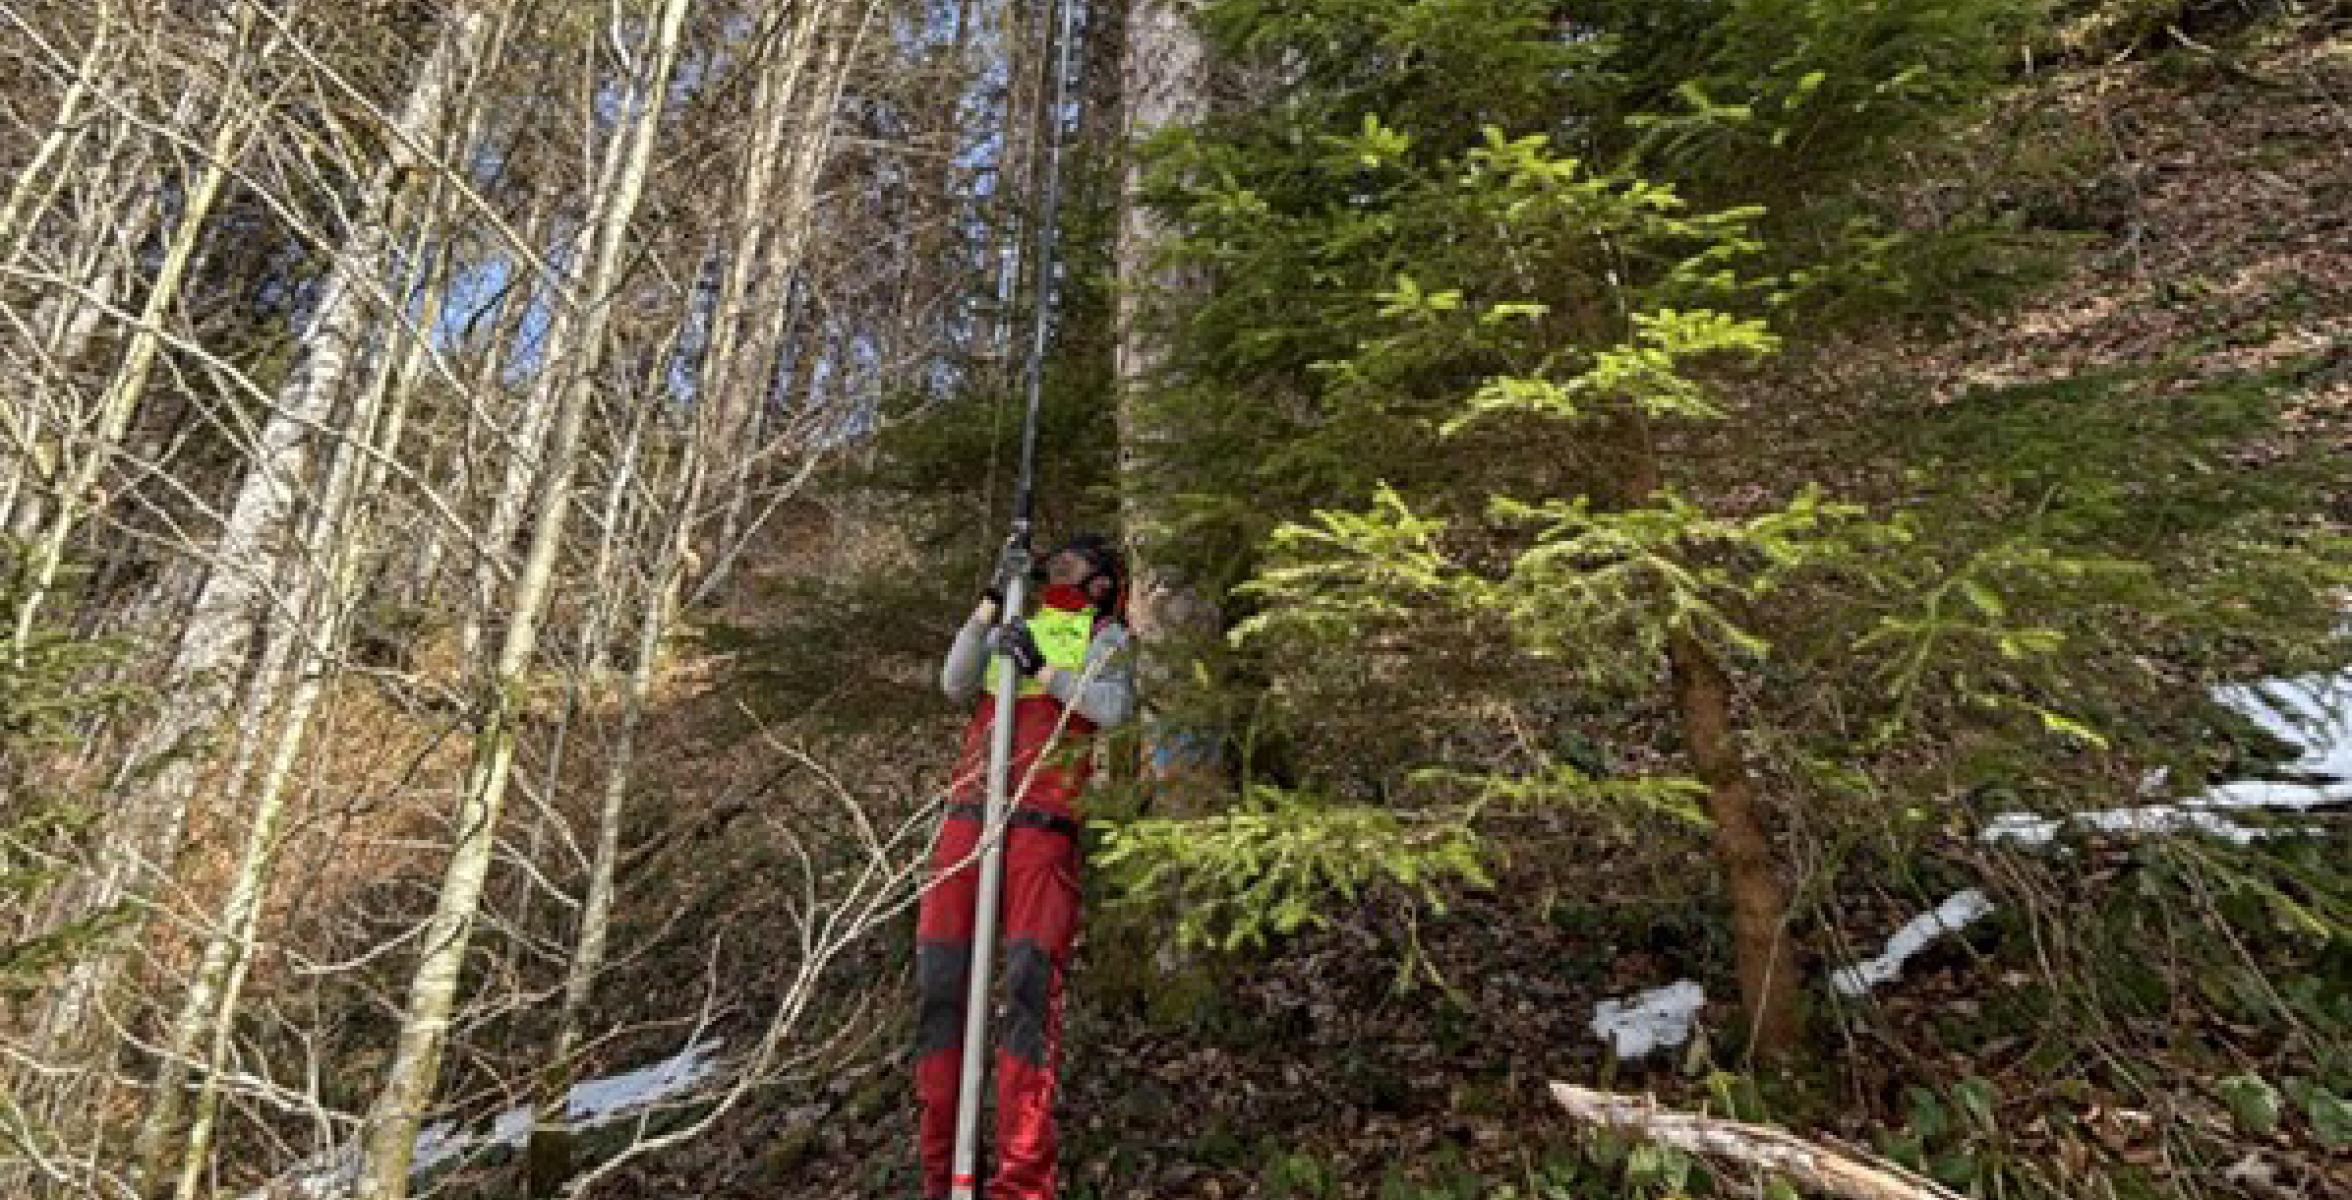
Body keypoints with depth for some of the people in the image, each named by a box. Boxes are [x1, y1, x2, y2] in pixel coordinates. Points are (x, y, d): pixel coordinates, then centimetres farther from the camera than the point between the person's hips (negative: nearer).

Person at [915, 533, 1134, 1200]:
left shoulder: (1104, 633, 13)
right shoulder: (1013, 624, 25)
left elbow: (1115, 708, -4)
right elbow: (954, 685, 12)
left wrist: (1043, 669, -9)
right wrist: (988, 605, 5)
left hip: (1044, 815, -4)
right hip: (972, 804, 4)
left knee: (1030, 976, -13)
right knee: (939, 971, -2)